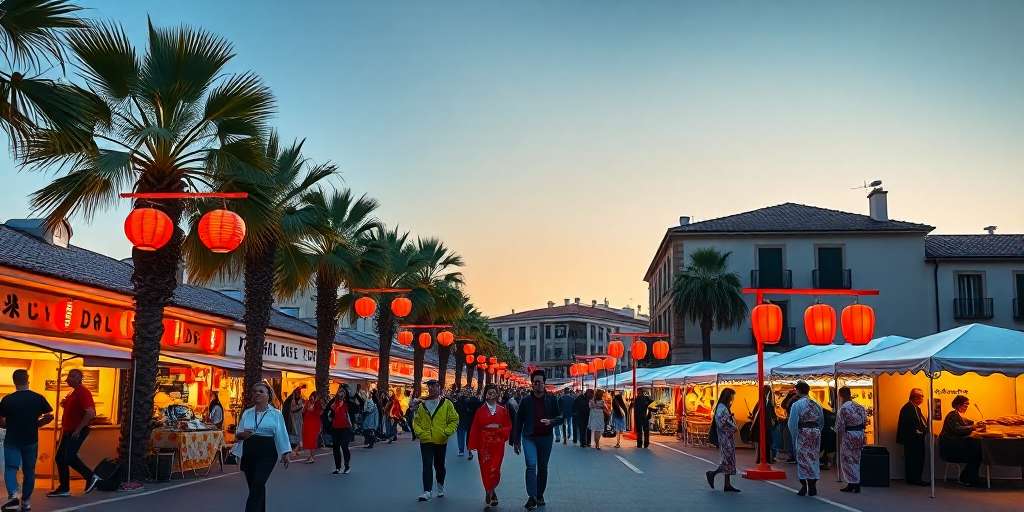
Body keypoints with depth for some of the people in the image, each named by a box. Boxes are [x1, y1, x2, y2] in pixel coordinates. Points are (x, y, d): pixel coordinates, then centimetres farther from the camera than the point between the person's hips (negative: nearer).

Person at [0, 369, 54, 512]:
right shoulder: (38, 398, -5)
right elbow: (50, 416, -2)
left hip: (12, 440, -2)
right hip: (31, 440, 2)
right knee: (29, 470, 12)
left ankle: (12, 496, -19)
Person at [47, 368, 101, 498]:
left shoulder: (83, 392, -16)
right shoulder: (72, 392, 15)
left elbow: (90, 413, -26)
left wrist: (78, 429, -23)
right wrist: (64, 404, 10)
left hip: (77, 432, -10)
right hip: (68, 431, 10)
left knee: (69, 457, -16)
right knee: (60, 458, 8)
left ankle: (91, 477, -3)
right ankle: (64, 488, 13)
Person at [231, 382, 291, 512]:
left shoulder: (276, 414, 1)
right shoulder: (246, 413, 11)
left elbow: (281, 435, -1)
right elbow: (237, 434, 13)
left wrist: (286, 453, -8)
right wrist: (242, 435, -10)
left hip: (267, 454, -4)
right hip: (248, 454, 4)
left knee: (257, 486, -15)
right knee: (254, 486, 10)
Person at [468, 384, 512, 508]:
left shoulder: (502, 410, 4)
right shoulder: (480, 410, 2)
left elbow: (508, 426, 7)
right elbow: (475, 429, 2)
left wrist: (499, 428, -13)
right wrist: (474, 445, -2)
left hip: (498, 445, 0)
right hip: (484, 445, 0)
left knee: (495, 470, -6)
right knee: (486, 470, 1)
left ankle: (490, 492, 16)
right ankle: (491, 493, 20)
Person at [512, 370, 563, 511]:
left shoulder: (551, 400, 1)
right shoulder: (526, 400, 0)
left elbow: (560, 418, 4)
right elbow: (518, 421, 4)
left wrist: (550, 422, -18)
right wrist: (516, 441, 3)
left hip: (546, 438, 1)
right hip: (529, 438, -1)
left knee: (543, 468, 11)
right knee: (531, 465, -16)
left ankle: (540, 496, 25)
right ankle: (532, 497, -13)